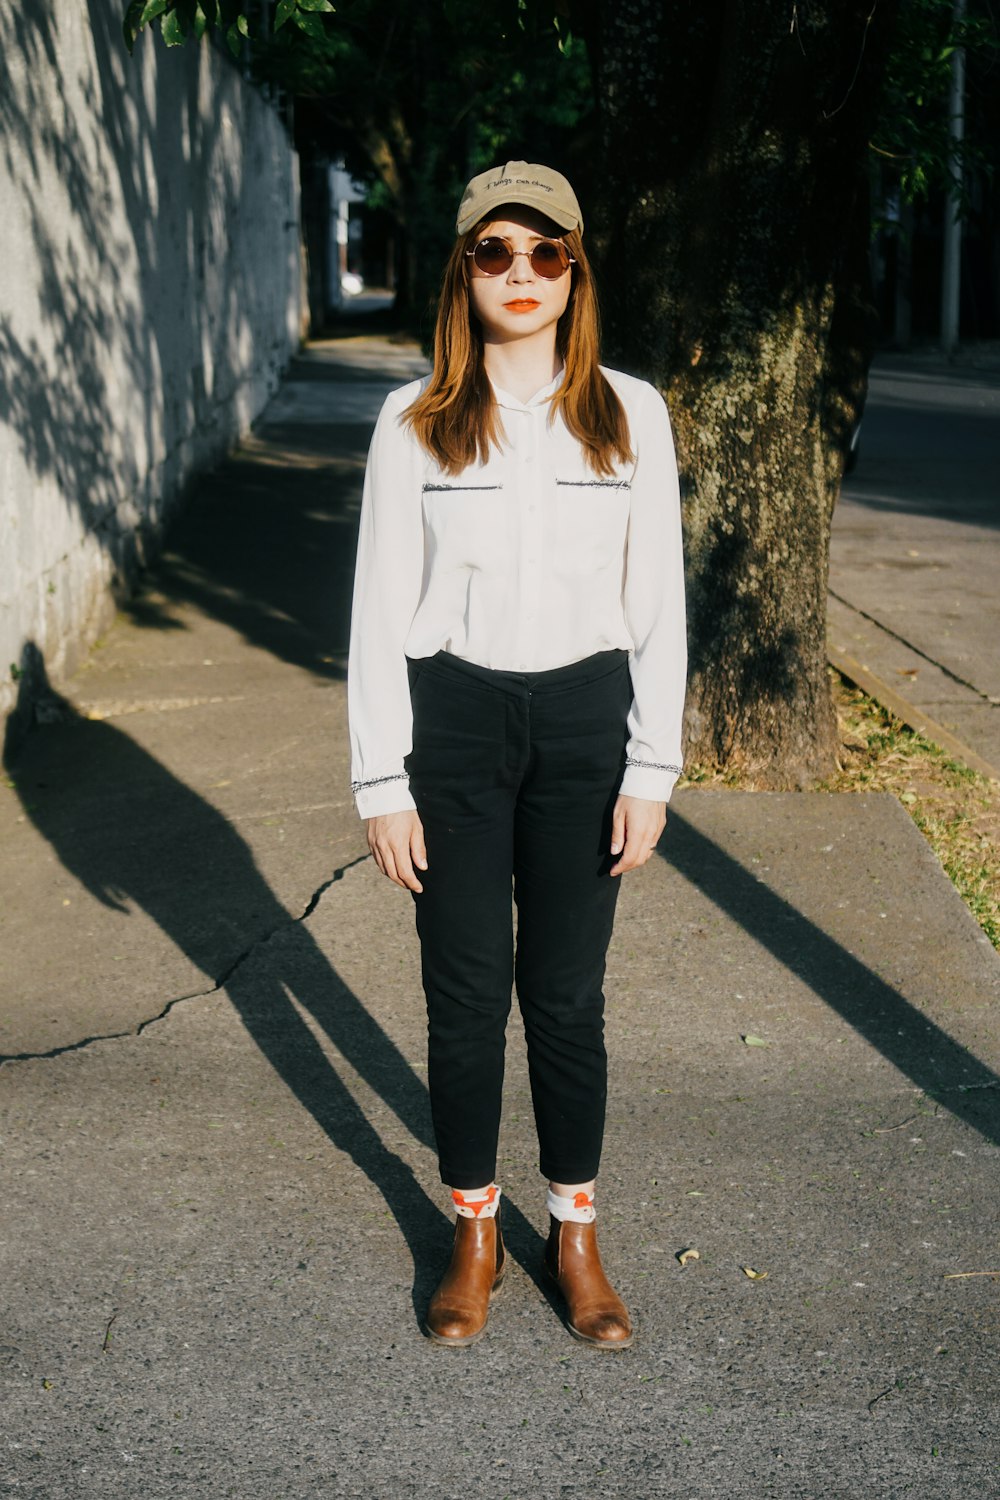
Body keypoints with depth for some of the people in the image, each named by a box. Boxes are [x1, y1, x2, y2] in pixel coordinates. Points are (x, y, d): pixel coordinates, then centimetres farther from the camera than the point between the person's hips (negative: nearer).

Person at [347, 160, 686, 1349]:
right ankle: (474, 1235, 27)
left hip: (582, 722, 1)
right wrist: (382, 783, -5)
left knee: (567, 992, 8)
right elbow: (379, 611, -1)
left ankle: (576, 1236, 27)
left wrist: (652, 768, -2)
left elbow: (658, 603, 2)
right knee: (466, 990, 7)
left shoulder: (631, 416, 1)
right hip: (453, 722, 0)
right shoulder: (415, 424, -1)